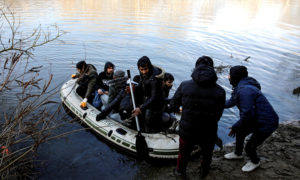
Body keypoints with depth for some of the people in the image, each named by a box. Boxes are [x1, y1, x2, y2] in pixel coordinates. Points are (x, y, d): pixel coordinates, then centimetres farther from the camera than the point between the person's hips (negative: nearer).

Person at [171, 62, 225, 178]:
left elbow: (173, 105, -2)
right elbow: (218, 116, -8)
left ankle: (180, 172, 54)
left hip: (186, 132, 0)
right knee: (207, 155, 32)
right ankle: (204, 172, 57)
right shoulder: (220, 91, -13)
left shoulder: (184, 86, -13)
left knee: (183, 154, 29)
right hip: (208, 134, 0)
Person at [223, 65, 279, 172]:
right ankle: (237, 154, 47)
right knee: (240, 133, 22)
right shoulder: (240, 86, 3)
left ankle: (255, 162, 35)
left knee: (249, 147, 2)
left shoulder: (244, 90, -30)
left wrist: (235, 127, -18)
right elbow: (232, 101, 19)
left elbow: (247, 114, -31)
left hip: (266, 124, -10)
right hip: (256, 119, 10)